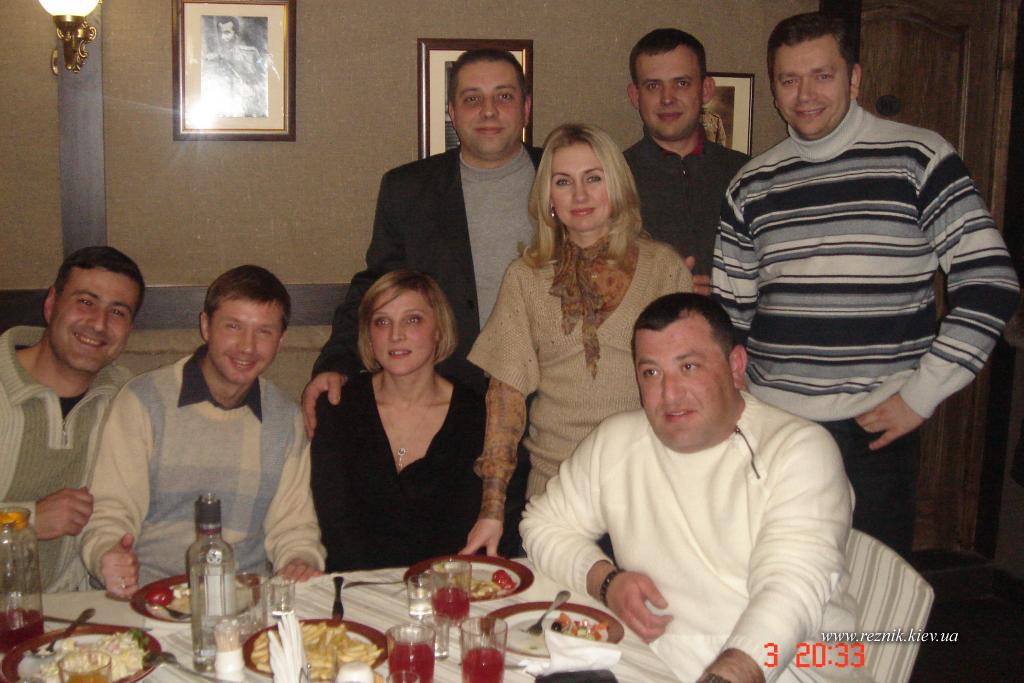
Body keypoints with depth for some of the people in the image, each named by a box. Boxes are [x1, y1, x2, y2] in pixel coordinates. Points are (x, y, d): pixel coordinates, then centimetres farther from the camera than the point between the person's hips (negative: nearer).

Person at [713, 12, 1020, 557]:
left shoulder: (918, 159, -1)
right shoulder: (751, 186, 10)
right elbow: (729, 313, 15)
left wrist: (920, 396, -9)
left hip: (875, 428, -3)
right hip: (768, 425, 3)